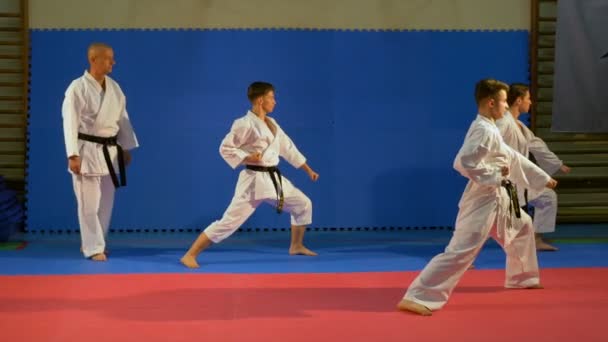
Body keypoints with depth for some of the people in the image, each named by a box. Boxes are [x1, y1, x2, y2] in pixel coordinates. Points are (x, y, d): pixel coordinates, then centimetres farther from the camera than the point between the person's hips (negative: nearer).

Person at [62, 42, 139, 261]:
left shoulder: (114, 87, 6)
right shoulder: (78, 88, -13)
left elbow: (122, 118, 14)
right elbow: (70, 122, -15)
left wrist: (126, 148, 15)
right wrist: (73, 155, -21)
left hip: (110, 151, 6)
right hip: (87, 150, -6)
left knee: (106, 202, 12)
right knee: (89, 203, -3)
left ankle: (93, 242, 26)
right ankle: (94, 248, 6)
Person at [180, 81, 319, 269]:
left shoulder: (271, 123, 13)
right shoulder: (245, 124, -13)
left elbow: (288, 148, 20)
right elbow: (225, 148, -12)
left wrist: (308, 170, 23)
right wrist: (248, 158, -23)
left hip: (274, 179, 8)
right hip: (254, 180, -8)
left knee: (304, 204, 14)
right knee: (229, 221, -14)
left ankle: (296, 246, 32)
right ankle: (190, 255, -11)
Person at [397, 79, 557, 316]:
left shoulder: (488, 129, 15)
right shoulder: (484, 130, -18)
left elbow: (513, 158, 24)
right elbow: (465, 162, -30)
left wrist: (542, 178, 28)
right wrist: (496, 175, -20)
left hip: (497, 198, 11)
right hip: (482, 200, -11)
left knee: (522, 227, 30)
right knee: (460, 251, -19)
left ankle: (522, 278, 47)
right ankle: (418, 297, -25)